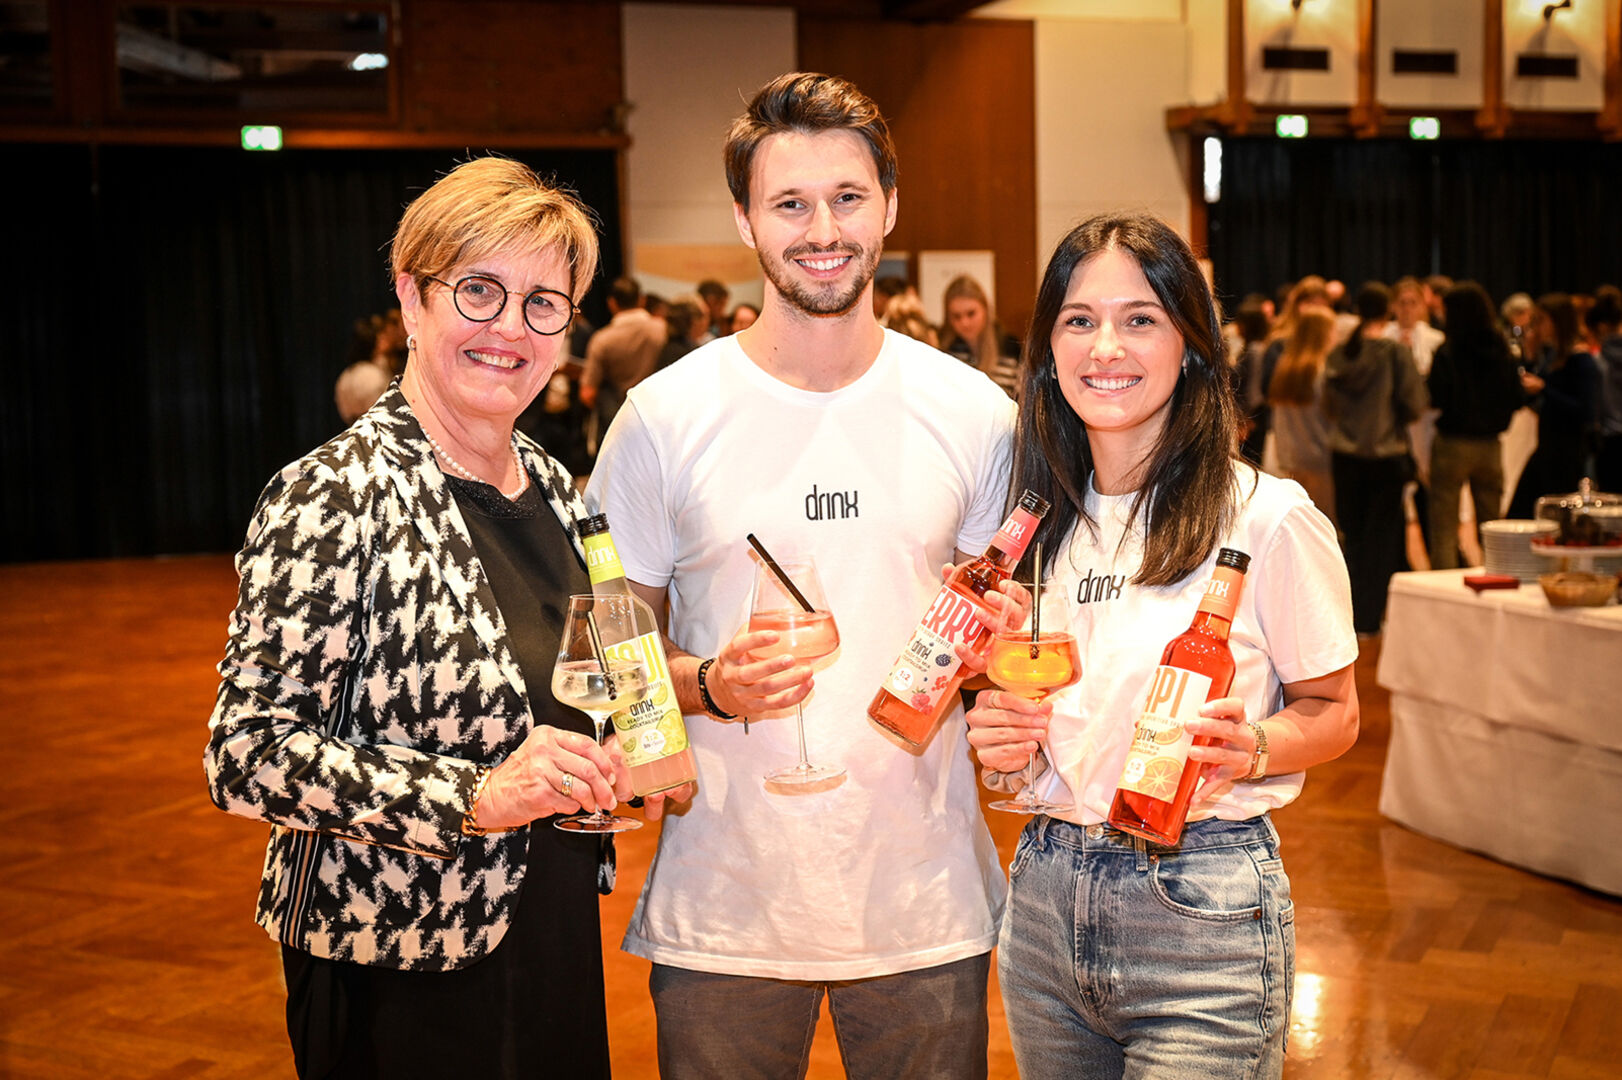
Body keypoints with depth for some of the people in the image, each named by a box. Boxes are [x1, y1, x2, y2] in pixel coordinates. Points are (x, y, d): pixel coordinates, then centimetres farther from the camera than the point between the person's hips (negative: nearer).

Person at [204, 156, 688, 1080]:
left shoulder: (552, 487, 5)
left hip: (559, 945, 7)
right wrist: (476, 796, -28)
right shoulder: (335, 498, -17)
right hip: (400, 973, -7)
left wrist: (618, 767, -1)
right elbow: (248, 755, -20)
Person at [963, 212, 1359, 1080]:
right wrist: (1003, 740, -4)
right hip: (1043, 897, 5)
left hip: (1200, 912, -5)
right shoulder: (1037, 524, 5)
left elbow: (1333, 713, -2)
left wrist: (1254, 747, -22)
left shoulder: (1269, 517, -10)